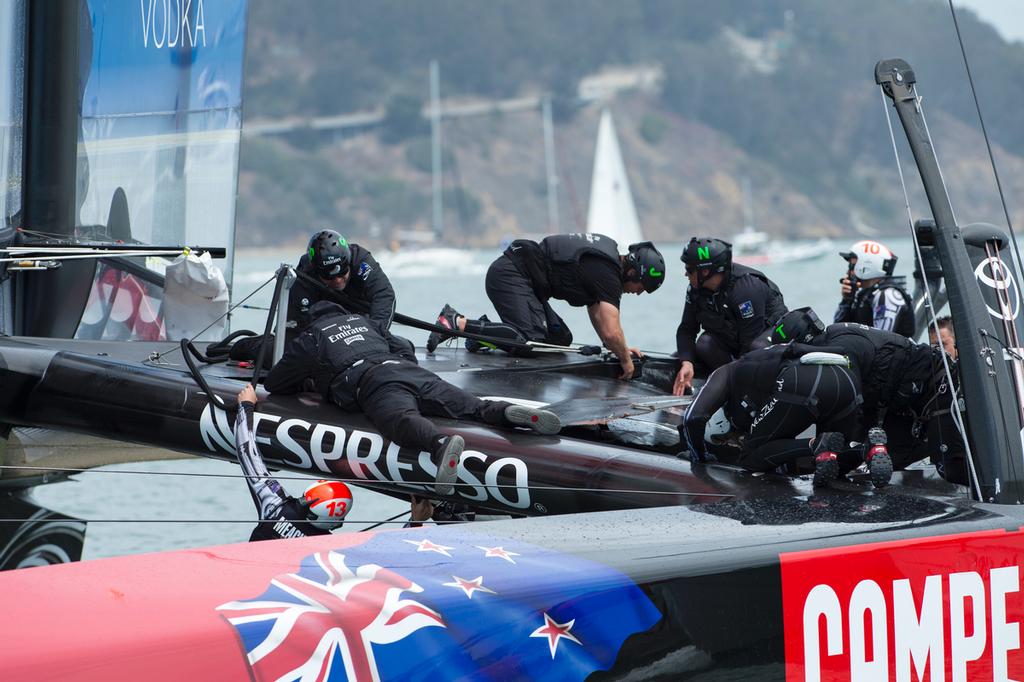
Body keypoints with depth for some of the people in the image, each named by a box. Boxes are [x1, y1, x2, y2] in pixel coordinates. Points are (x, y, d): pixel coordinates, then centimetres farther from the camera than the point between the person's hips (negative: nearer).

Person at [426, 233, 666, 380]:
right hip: (509, 276, -10)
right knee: (531, 339, -26)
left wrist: (620, 348, 22)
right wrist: (625, 359, -4)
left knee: (561, 338, 6)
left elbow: (596, 312, 27)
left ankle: (484, 330, 5)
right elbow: (611, 332, -21)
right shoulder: (608, 275, -16)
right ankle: (456, 323, -22)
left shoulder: (607, 257, 16)